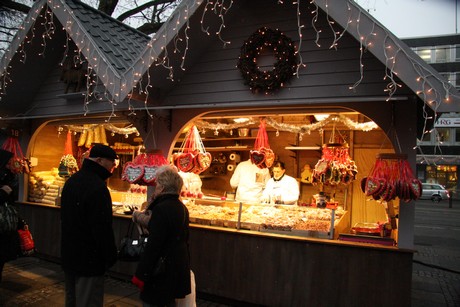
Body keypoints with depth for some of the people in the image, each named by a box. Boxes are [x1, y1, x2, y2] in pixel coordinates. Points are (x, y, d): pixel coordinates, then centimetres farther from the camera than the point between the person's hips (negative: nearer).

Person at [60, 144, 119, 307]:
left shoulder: (71, 181, 8)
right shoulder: (97, 187, -23)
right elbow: (103, 227, -25)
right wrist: (111, 256, -14)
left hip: (68, 254, 10)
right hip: (89, 258, -9)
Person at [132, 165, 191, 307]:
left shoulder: (161, 209, -20)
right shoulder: (182, 207, 8)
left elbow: (152, 246, -23)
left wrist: (140, 275, -17)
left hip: (162, 269, -9)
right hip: (179, 267, 9)